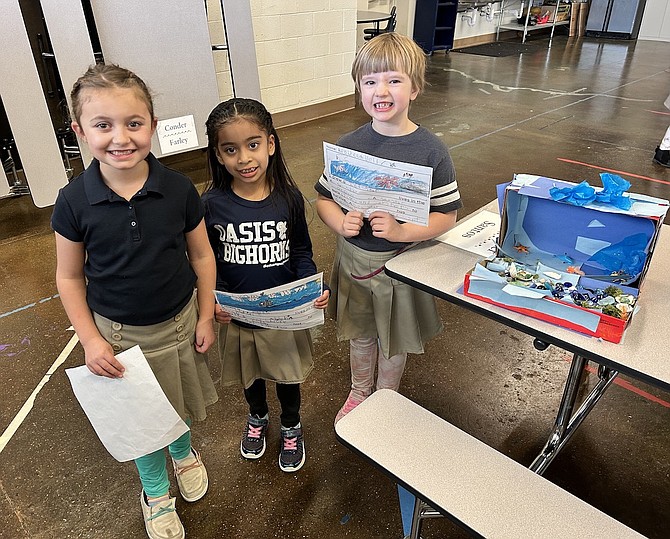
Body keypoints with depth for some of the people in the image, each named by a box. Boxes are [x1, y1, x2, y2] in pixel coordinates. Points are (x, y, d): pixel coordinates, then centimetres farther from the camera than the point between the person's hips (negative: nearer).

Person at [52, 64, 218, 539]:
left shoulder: (179, 190, -16)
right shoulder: (74, 201, -16)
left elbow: (202, 255, -5)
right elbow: (70, 277, -5)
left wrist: (205, 317, -2)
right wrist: (91, 339, -9)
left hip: (179, 323, 1)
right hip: (118, 333, 0)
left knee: (181, 405, 23)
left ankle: (184, 451, 58)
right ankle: (155, 492, 47)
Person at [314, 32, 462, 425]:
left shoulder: (431, 151, -15)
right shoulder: (349, 146, -7)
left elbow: (447, 215, -12)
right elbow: (324, 198, 0)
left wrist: (401, 231, -28)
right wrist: (340, 222, -21)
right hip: (354, 259, 2)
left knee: (393, 342, 20)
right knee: (360, 335, 23)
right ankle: (359, 393, 50)